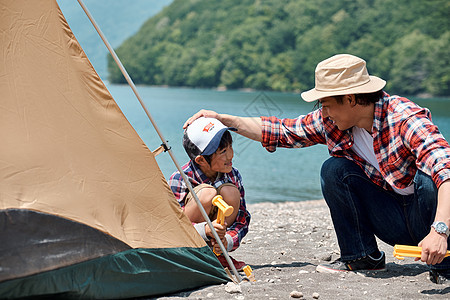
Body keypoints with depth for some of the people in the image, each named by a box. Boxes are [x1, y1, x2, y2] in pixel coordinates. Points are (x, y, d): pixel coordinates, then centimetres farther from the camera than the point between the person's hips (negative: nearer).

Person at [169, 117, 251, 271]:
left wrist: (227, 240, -28)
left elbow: (242, 220, -5)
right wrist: (205, 230, -46)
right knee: (207, 193, -31)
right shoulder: (179, 180, -23)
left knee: (230, 192, -22)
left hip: (210, 242, 5)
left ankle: (216, 253, -9)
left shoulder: (232, 176, -8)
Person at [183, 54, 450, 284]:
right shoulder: (330, 121, -8)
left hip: (426, 214, -5)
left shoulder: (405, 118, -26)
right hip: (395, 222, 5)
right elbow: (281, 131, 2)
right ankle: (362, 256, -2)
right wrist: (221, 119, -2)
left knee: (427, 179, -36)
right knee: (334, 169, -15)